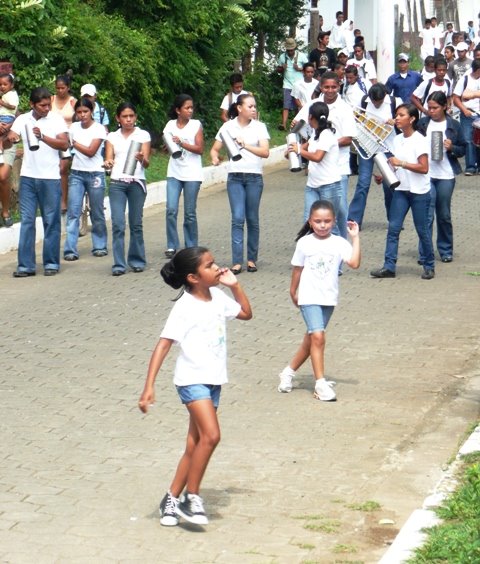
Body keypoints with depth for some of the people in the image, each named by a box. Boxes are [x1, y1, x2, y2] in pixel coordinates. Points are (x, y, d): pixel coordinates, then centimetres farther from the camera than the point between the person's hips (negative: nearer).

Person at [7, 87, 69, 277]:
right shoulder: (22, 120, 5)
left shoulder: (56, 119, 0)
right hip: (28, 177, 2)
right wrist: (10, 138, -26)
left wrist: (42, 137, -21)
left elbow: (64, 145, -9)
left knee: (51, 221, 4)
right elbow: (8, 142, -2)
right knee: (26, 221, 0)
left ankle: (51, 263, 11)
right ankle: (25, 265, 2)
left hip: (50, 177, -2)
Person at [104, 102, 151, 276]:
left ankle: (137, 260, 17)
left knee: (136, 223, 4)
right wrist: (108, 163, -20)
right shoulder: (112, 137, 11)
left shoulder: (143, 135, 6)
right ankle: (119, 264, -5)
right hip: (117, 183, 1)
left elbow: (146, 163, -1)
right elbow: (108, 159, 3)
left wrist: (141, 158, -24)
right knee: (118, 224, -7)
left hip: (137, 182, -1)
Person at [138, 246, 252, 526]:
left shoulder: (217, 297, 6)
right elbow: (163, 345, -18)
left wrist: (235, 285, 7)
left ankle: (172, 499, 19)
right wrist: (149, 386, -25)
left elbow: (246, 313, 23)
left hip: (214, 380, 7)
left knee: (195, 445, 9)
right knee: (211, 435, -22)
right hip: (193, 379, -7)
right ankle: (191, 497, -9)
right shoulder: (185, 308, -15)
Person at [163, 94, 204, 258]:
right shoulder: (170, 125, 5)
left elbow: (200, 149, -8)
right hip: (174, 173, 2)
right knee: (171, 210, -8)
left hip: (192, 174, -2)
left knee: (190, 213, 2)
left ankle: (191, 248, 13)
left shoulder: (196, 125, -2)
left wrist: (181, 143, -20)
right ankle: (172, 246, 1)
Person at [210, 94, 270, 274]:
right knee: (238, 218, -8)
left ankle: (252, 259, 17)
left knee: (252, 219, 6)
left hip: (254, 177, 0)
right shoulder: (228, 127, 3)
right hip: (235, 177, 0)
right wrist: (215, 158, -14)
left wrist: (245, 145, -25)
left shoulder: (259, 127, 1)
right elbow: (214, 149, 9)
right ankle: (237, 261, -8)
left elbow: (265, 152, -11)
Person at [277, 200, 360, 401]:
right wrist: (293, 292, 15)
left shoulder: (339, 243, -4)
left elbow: (354, 263, -18)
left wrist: (355, 238, -19)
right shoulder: (304, 243, -3)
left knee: (311, 339, 14)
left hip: (329, 299, 3)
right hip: (309, 297, -3)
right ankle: (321, 384, -13)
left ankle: (289, 372, 35)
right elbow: (298, 268, 8)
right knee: (318, 337, -17)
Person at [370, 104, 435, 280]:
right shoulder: (397, 140, 8)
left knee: (422, 229, 3)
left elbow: (424, 168, -18)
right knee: (393, 227, -2)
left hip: (419, 192, -6)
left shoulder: (419, 140, -12)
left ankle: (429, 266, 17)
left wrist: (401, 163, -22)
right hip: (401, 189, 6)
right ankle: (389, 267, -1)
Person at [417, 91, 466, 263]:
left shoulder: (454, 125, 2)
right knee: (427, 215, -5)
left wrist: (452, 148, -13)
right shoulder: (422, 123, 4)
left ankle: (446, 251, 22)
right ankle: (424, 253, -1)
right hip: (426, 175, 0)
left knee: (444, 215, 9)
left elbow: (463, 149, 7)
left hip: (446, 176, 0)